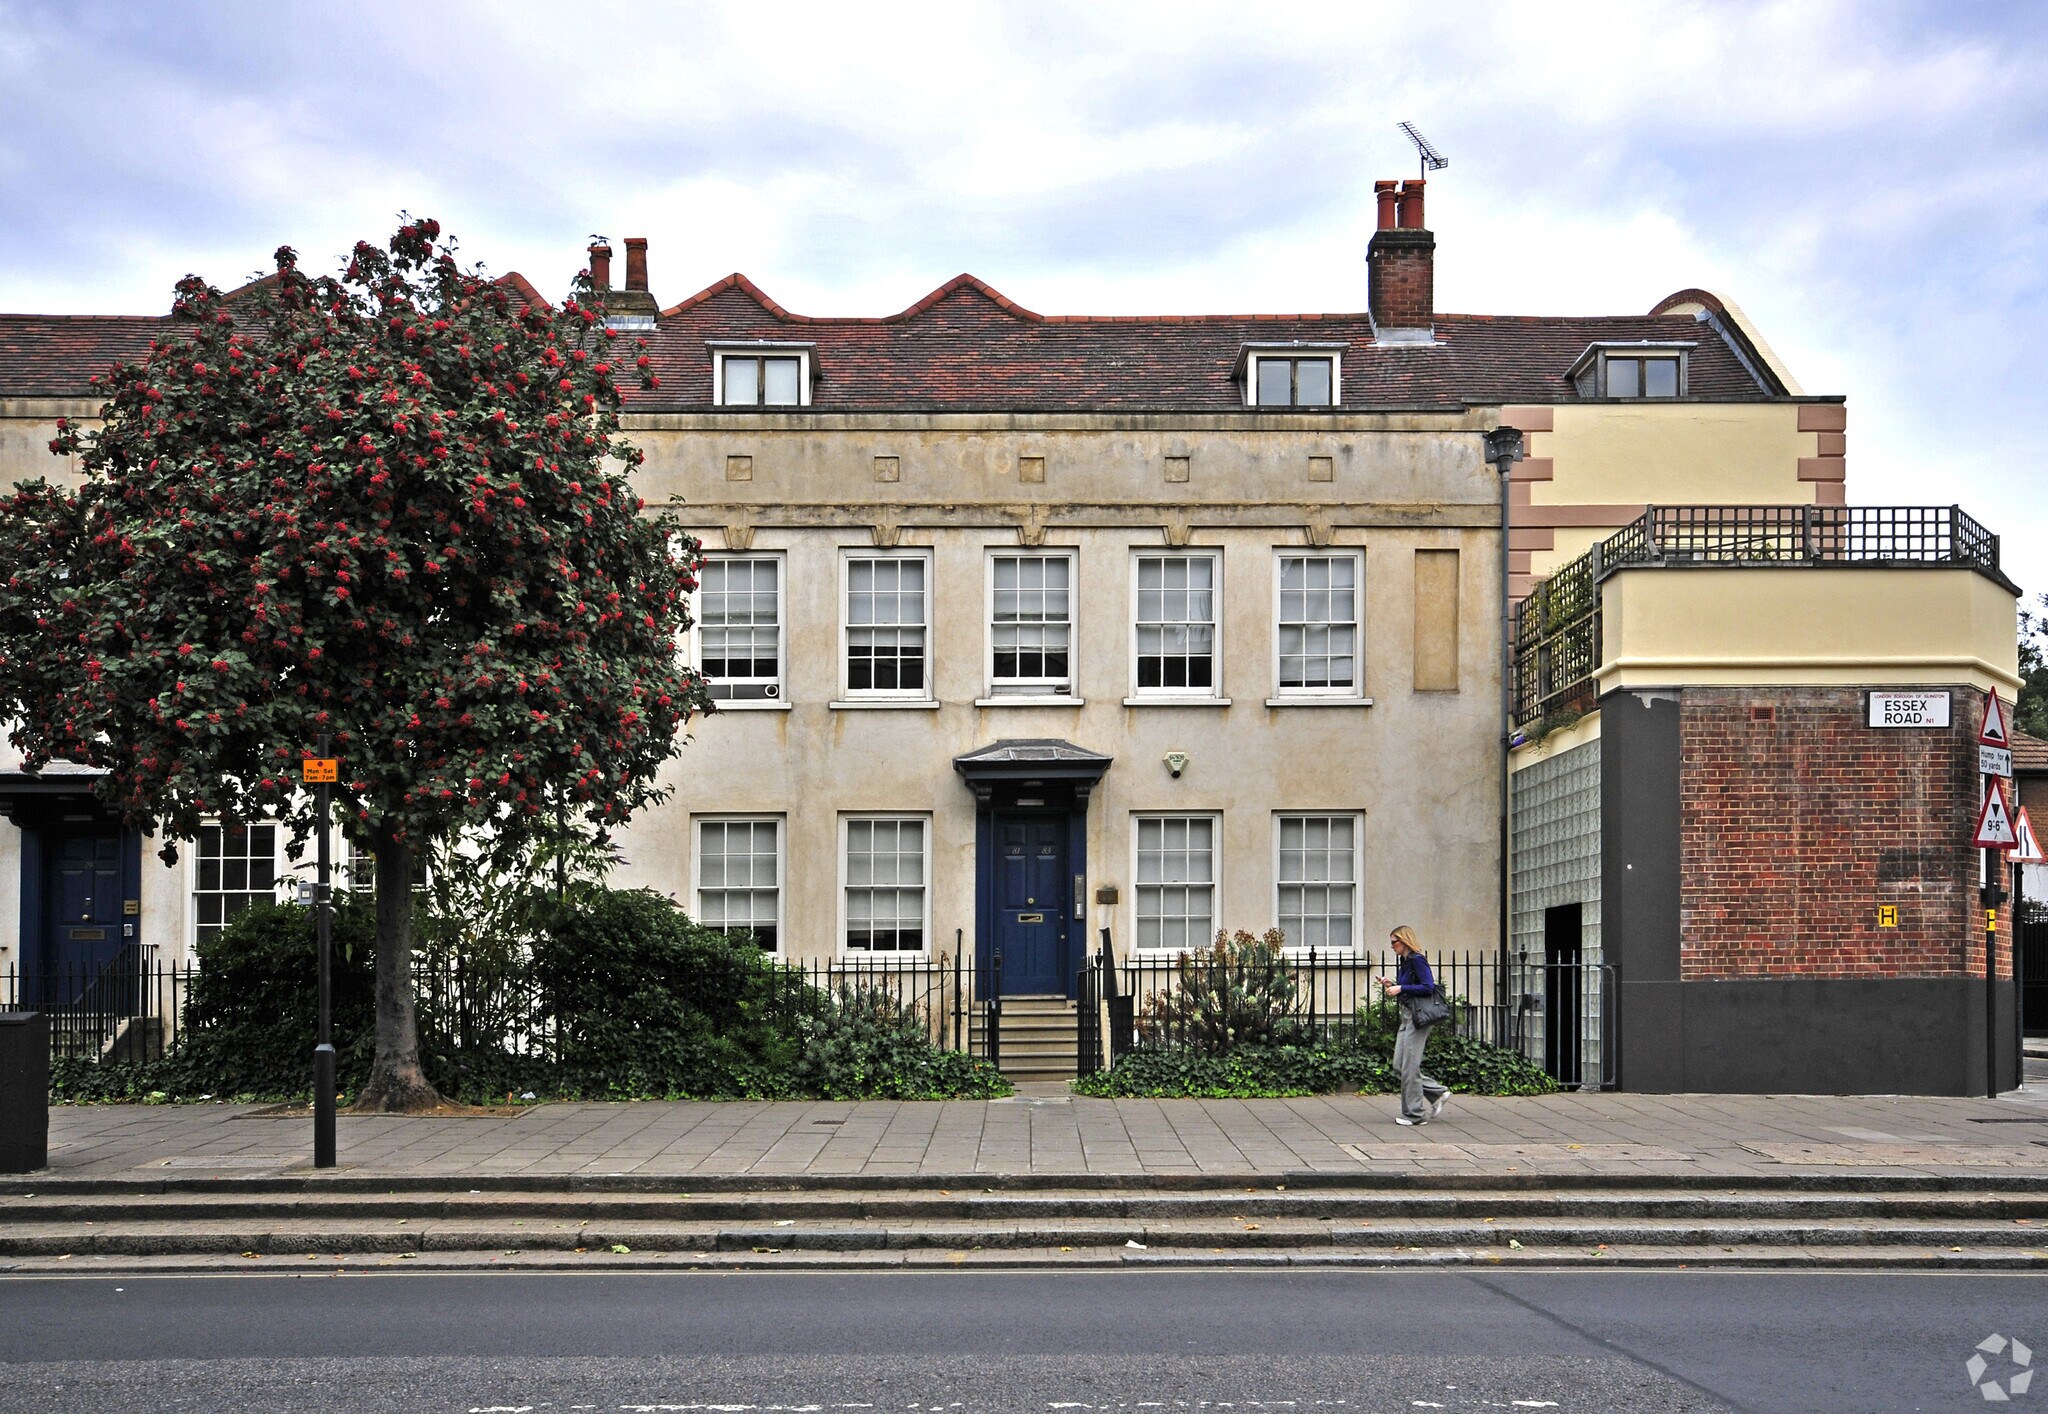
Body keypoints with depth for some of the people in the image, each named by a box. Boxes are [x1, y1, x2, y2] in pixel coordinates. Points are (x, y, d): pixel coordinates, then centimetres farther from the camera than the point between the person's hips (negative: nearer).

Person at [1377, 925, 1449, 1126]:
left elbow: (1429, 987, -21)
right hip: (1407, 1016, 10)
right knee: (1399, 1066, 8)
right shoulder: (1404, 962, 16)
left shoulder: (1417, 961, -13)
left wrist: (1401, 988, -18)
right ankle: (1438, 1093, 17)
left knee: (1409, 1066, -6)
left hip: (1419, 1017, -10)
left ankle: (1414, 1114, 2)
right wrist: (1390, 985, 6)